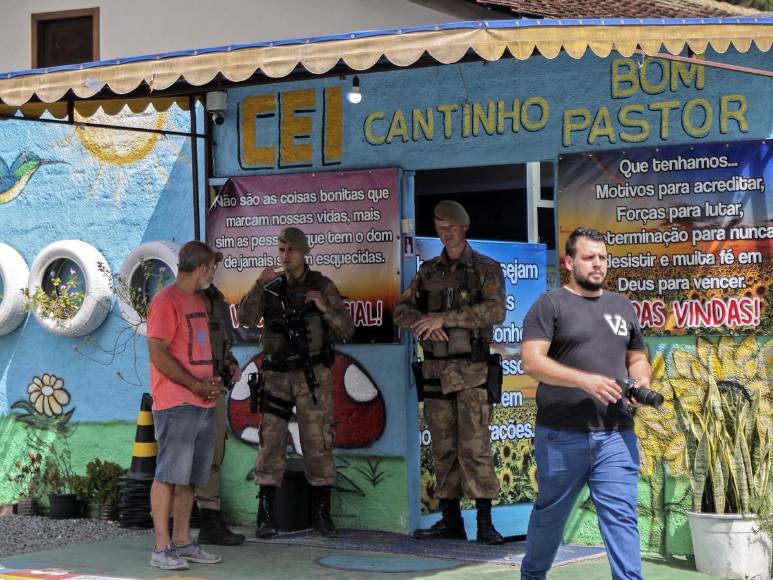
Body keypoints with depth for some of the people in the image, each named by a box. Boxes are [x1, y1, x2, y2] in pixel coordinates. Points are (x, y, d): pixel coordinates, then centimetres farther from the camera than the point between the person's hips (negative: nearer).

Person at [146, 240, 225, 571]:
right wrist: (196, 385, -15)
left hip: (203, 405, 9)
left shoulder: (197, 302, 19)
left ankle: (182, 542, 17)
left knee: (188, 477, 11)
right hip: (175, 404, -9)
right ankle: (161, 549, -7)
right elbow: (158, 354, -16)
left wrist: (212, 383, 8)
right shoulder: (165, 302, -10)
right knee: (169, 474, -8)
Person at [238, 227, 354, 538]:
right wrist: (259, 284, -27)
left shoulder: (323, 286, 0)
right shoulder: (270, 289, 6)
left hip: (313, 376, -1)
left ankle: (321, 515, 9)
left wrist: (324, 308, -23)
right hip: (277, 377, 1)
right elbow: (246, 318, -11)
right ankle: (266, 518, 1)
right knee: (271, 443, -4)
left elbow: (346, 331, -4)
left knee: (318, 443, -2)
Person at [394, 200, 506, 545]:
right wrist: (424, 323, -15)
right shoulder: (428, 271, 12)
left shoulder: (487, 270, -2)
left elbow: (495, 311, -18)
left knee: (474, 445, -11)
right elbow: (402, 311, 7)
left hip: (471, 370, -5)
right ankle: (450, 520, 12)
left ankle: (485, 523, -9)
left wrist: (444, 317, -22)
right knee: (443, 448, 7)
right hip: (435, 370, 5)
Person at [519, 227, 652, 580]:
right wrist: (585, 380, -22)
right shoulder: (550, 305, -1)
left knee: (621, 516, -6)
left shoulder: (622, 307, 16)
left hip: (616, 435, 3)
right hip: (561, 435, -3)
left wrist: (641, 380, 0)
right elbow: (531, 361, -12)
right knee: (550, 514, 13)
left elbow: (637, 359, 24)